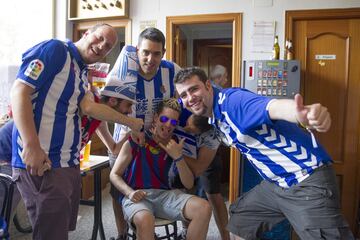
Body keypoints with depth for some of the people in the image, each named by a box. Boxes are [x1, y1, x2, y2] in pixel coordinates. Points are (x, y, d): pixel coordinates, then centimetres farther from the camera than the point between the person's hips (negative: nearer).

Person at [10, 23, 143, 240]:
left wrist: (131, 122, 5)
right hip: (42, 164, -9)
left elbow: (88, 107, 4)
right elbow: (20, 91, -15)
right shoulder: (55, 49, -7)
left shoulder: (82, 72, 18)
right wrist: (31, 146, -24)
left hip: (69, 163, 9)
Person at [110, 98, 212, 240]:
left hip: (164, 194, 4)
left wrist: (178, 157, -11)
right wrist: (130, 192, -15)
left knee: (204, 209, -20)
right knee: (145, 220, -40)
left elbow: (189, 184, 4)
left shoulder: (174, 146, 11)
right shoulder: (136, 141, 0)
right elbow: (114, 175, 5)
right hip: (137, 196, -4)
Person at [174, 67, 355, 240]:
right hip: (276, 183, 10)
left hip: (308, 179, -9)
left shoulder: (231, 100, -22)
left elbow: (273, 107, -41)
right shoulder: (214, 118, 7)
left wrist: (303, 114, -63)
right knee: (238, 222, 20)